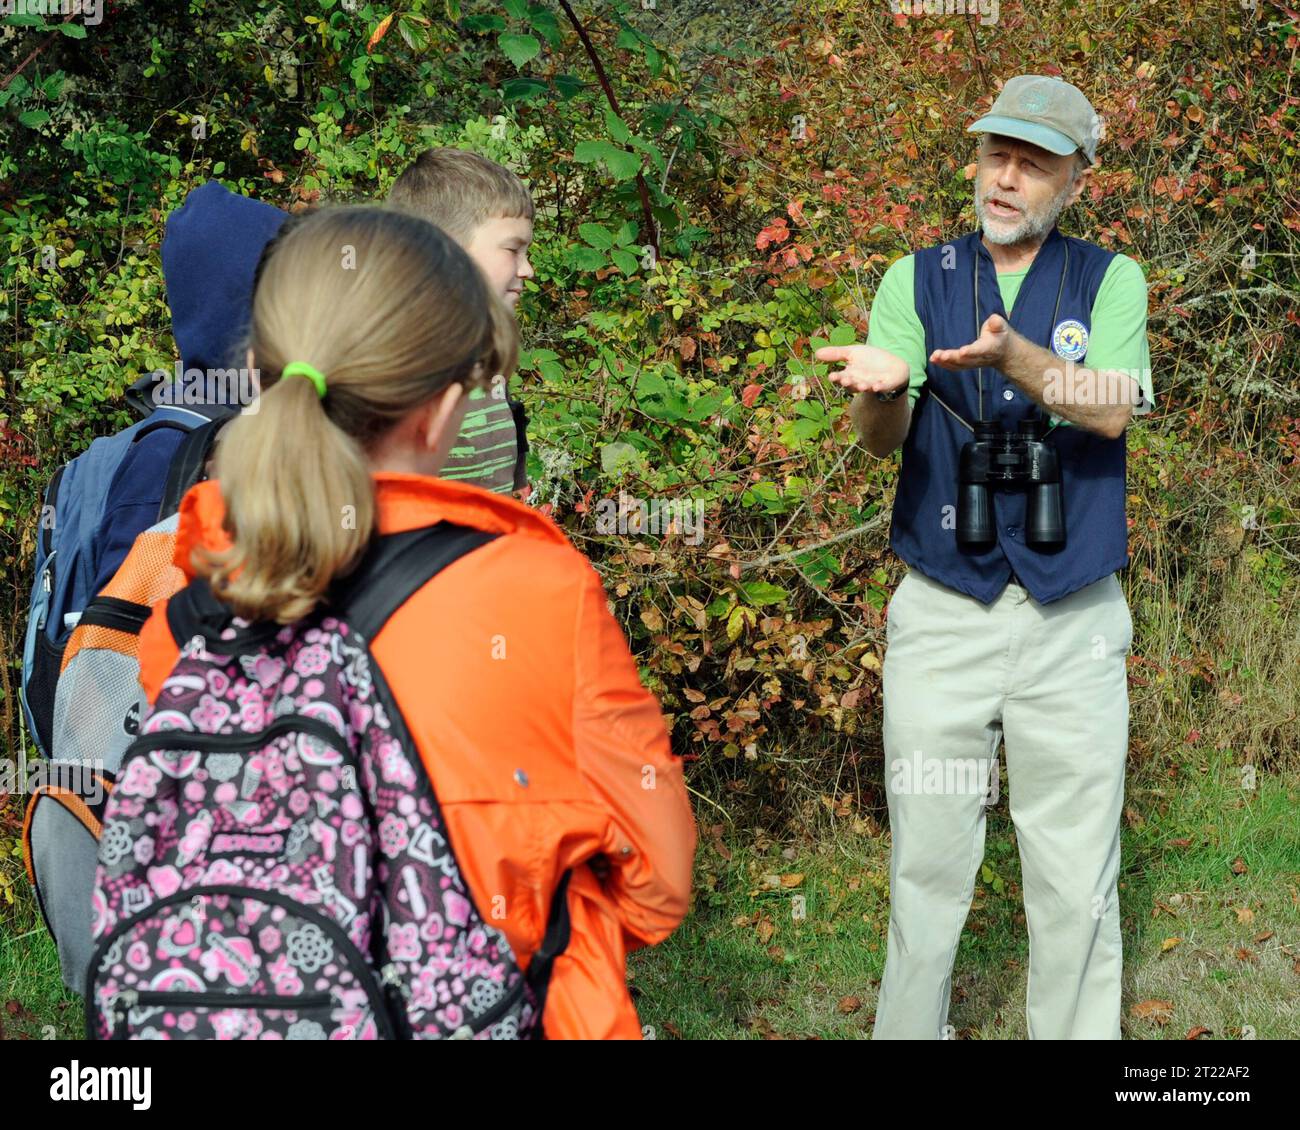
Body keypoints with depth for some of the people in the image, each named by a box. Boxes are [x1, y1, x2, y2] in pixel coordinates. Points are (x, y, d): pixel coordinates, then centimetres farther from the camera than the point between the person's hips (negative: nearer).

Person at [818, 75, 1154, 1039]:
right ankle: (907, 1030, 21)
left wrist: (1013, 354, -30)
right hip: (942, 616, 1)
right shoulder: (918, 279, 6)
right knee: (926, 869, 6)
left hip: (1073, 622, 0)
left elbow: (1111, 412, -12)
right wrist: (881, 384, -30)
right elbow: (881, 440, -6)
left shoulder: (1110, 280, 4)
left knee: (1078, 881, 5)